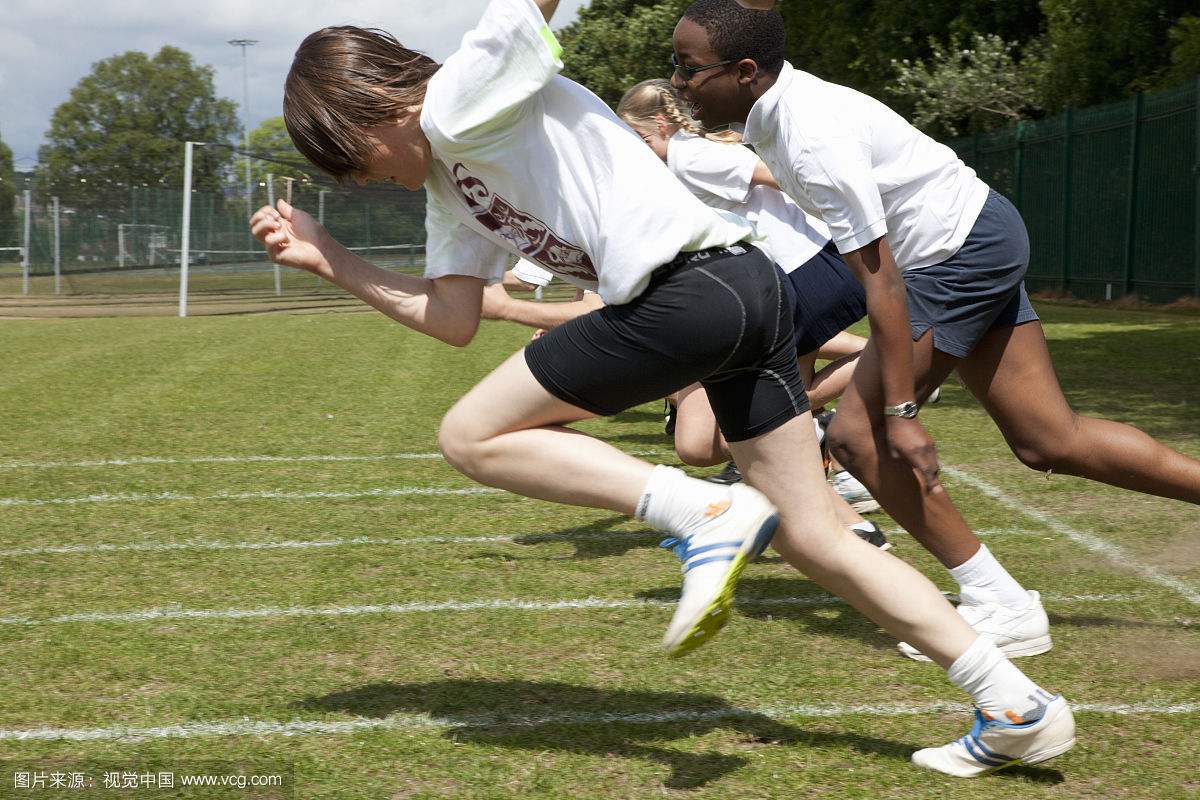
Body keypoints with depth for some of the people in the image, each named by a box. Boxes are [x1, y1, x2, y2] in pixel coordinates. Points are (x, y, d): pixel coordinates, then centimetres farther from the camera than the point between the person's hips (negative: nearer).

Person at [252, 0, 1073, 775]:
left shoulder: (460, 100, -3)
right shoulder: (447, 182, 24)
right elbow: (455, 320, 20)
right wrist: (328, 259, 21)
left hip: (689, 287, -10)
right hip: (749, 290, 10)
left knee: (472, 437, 1)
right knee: (816, 539, 13)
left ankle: (705, 513, -10)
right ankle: (1020, 706, 13)